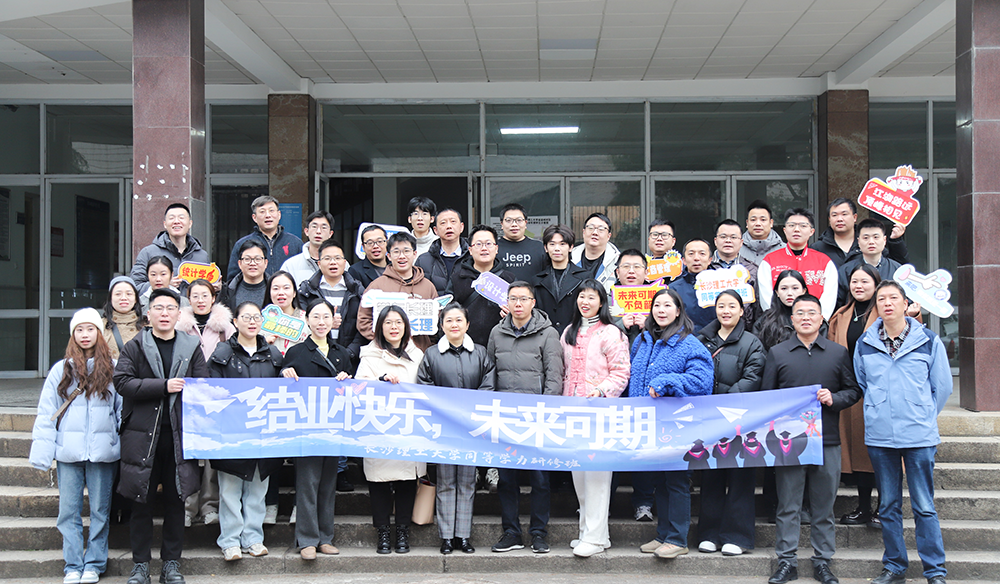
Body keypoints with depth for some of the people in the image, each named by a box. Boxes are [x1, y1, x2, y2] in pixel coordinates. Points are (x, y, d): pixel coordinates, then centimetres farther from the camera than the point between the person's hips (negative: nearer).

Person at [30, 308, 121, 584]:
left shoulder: (113, 369, 4)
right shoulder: (61, 370, 6)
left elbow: (124, 410, 4)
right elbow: (46, 413, 4)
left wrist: (126, 448, -3)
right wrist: (42, 452, -5)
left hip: (103, 452, -1)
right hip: (68, 451, 1)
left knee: (100, 509, 6)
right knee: (69, 510, 4)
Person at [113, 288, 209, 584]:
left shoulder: (192, 347, 9)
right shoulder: (134, 347, 5)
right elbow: (123, 382, -8)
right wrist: (164, 386, -16)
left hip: (179, 434, 1)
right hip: (142, 434, -1)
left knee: (176, 501, 6)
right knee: (141, 501, 3)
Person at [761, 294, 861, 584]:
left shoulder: (838, 353, 8)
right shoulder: (777, 353, 7)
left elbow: (854, 390, 10)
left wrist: (834, 399, -10)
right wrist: (772, 433, -3)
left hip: (827, 440, 1)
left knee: (824, 505, 7)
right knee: (788, 504, 3)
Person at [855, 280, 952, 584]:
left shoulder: (928, 340, 0)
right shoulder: (864, 344, 6)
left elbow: (942, 386, 7)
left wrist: (923, 417, 8)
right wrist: (878, 413, 12)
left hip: (919, 436, -2)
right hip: (879, 437, 2)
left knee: (924, 506, 0)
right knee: (888, 505, 9)